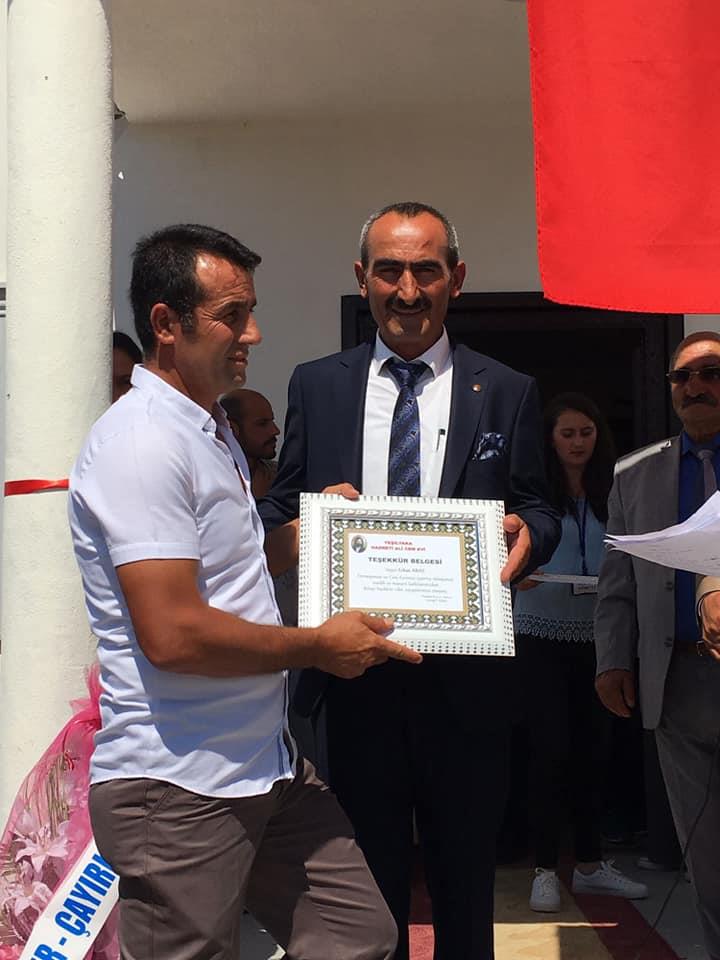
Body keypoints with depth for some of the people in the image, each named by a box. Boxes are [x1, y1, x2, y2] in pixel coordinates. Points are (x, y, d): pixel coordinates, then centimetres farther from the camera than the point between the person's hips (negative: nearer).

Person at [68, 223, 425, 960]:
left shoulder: (212, 430, 15)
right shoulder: (141, 442, -18)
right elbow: (174, 635, -25)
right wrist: (319, 645, -14)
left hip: (268, 764, 9)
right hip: (180, 789, -9)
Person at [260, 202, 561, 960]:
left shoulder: (508, 393, 4)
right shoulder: (315, 385, 6)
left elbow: (536, 511, 5)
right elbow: (281, 507, 7)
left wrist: (527, 532, -17)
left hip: (465, 672, 0)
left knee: (464, 866, 16)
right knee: (367, 870, 14)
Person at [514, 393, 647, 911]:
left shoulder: (610, 492, 6)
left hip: (597, 634, 4)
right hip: (543, 634, -3)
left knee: (593, 746, 7)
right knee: (552, 747, -3)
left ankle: (590, 864, 20)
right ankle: (546, 869, 8)